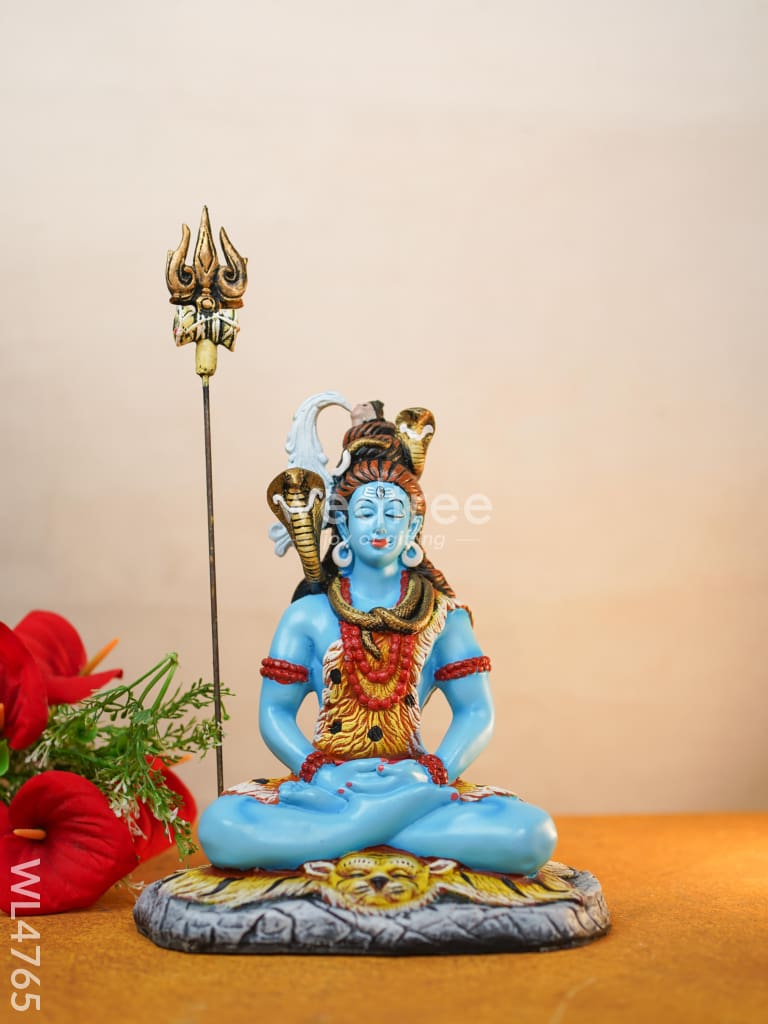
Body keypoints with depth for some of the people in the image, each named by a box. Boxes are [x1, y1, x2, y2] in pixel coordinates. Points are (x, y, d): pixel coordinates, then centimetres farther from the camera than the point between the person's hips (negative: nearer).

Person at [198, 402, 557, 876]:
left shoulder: (444, 615, 9)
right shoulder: (308, 613, 9)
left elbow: (477, 713, 5)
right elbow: (275, 712, 6)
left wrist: (430, 771, -14)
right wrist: (318, 770, -13)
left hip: (414, 781, 1)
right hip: (326, 784, -1)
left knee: (531, 835, -27)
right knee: (221, 827, -30)